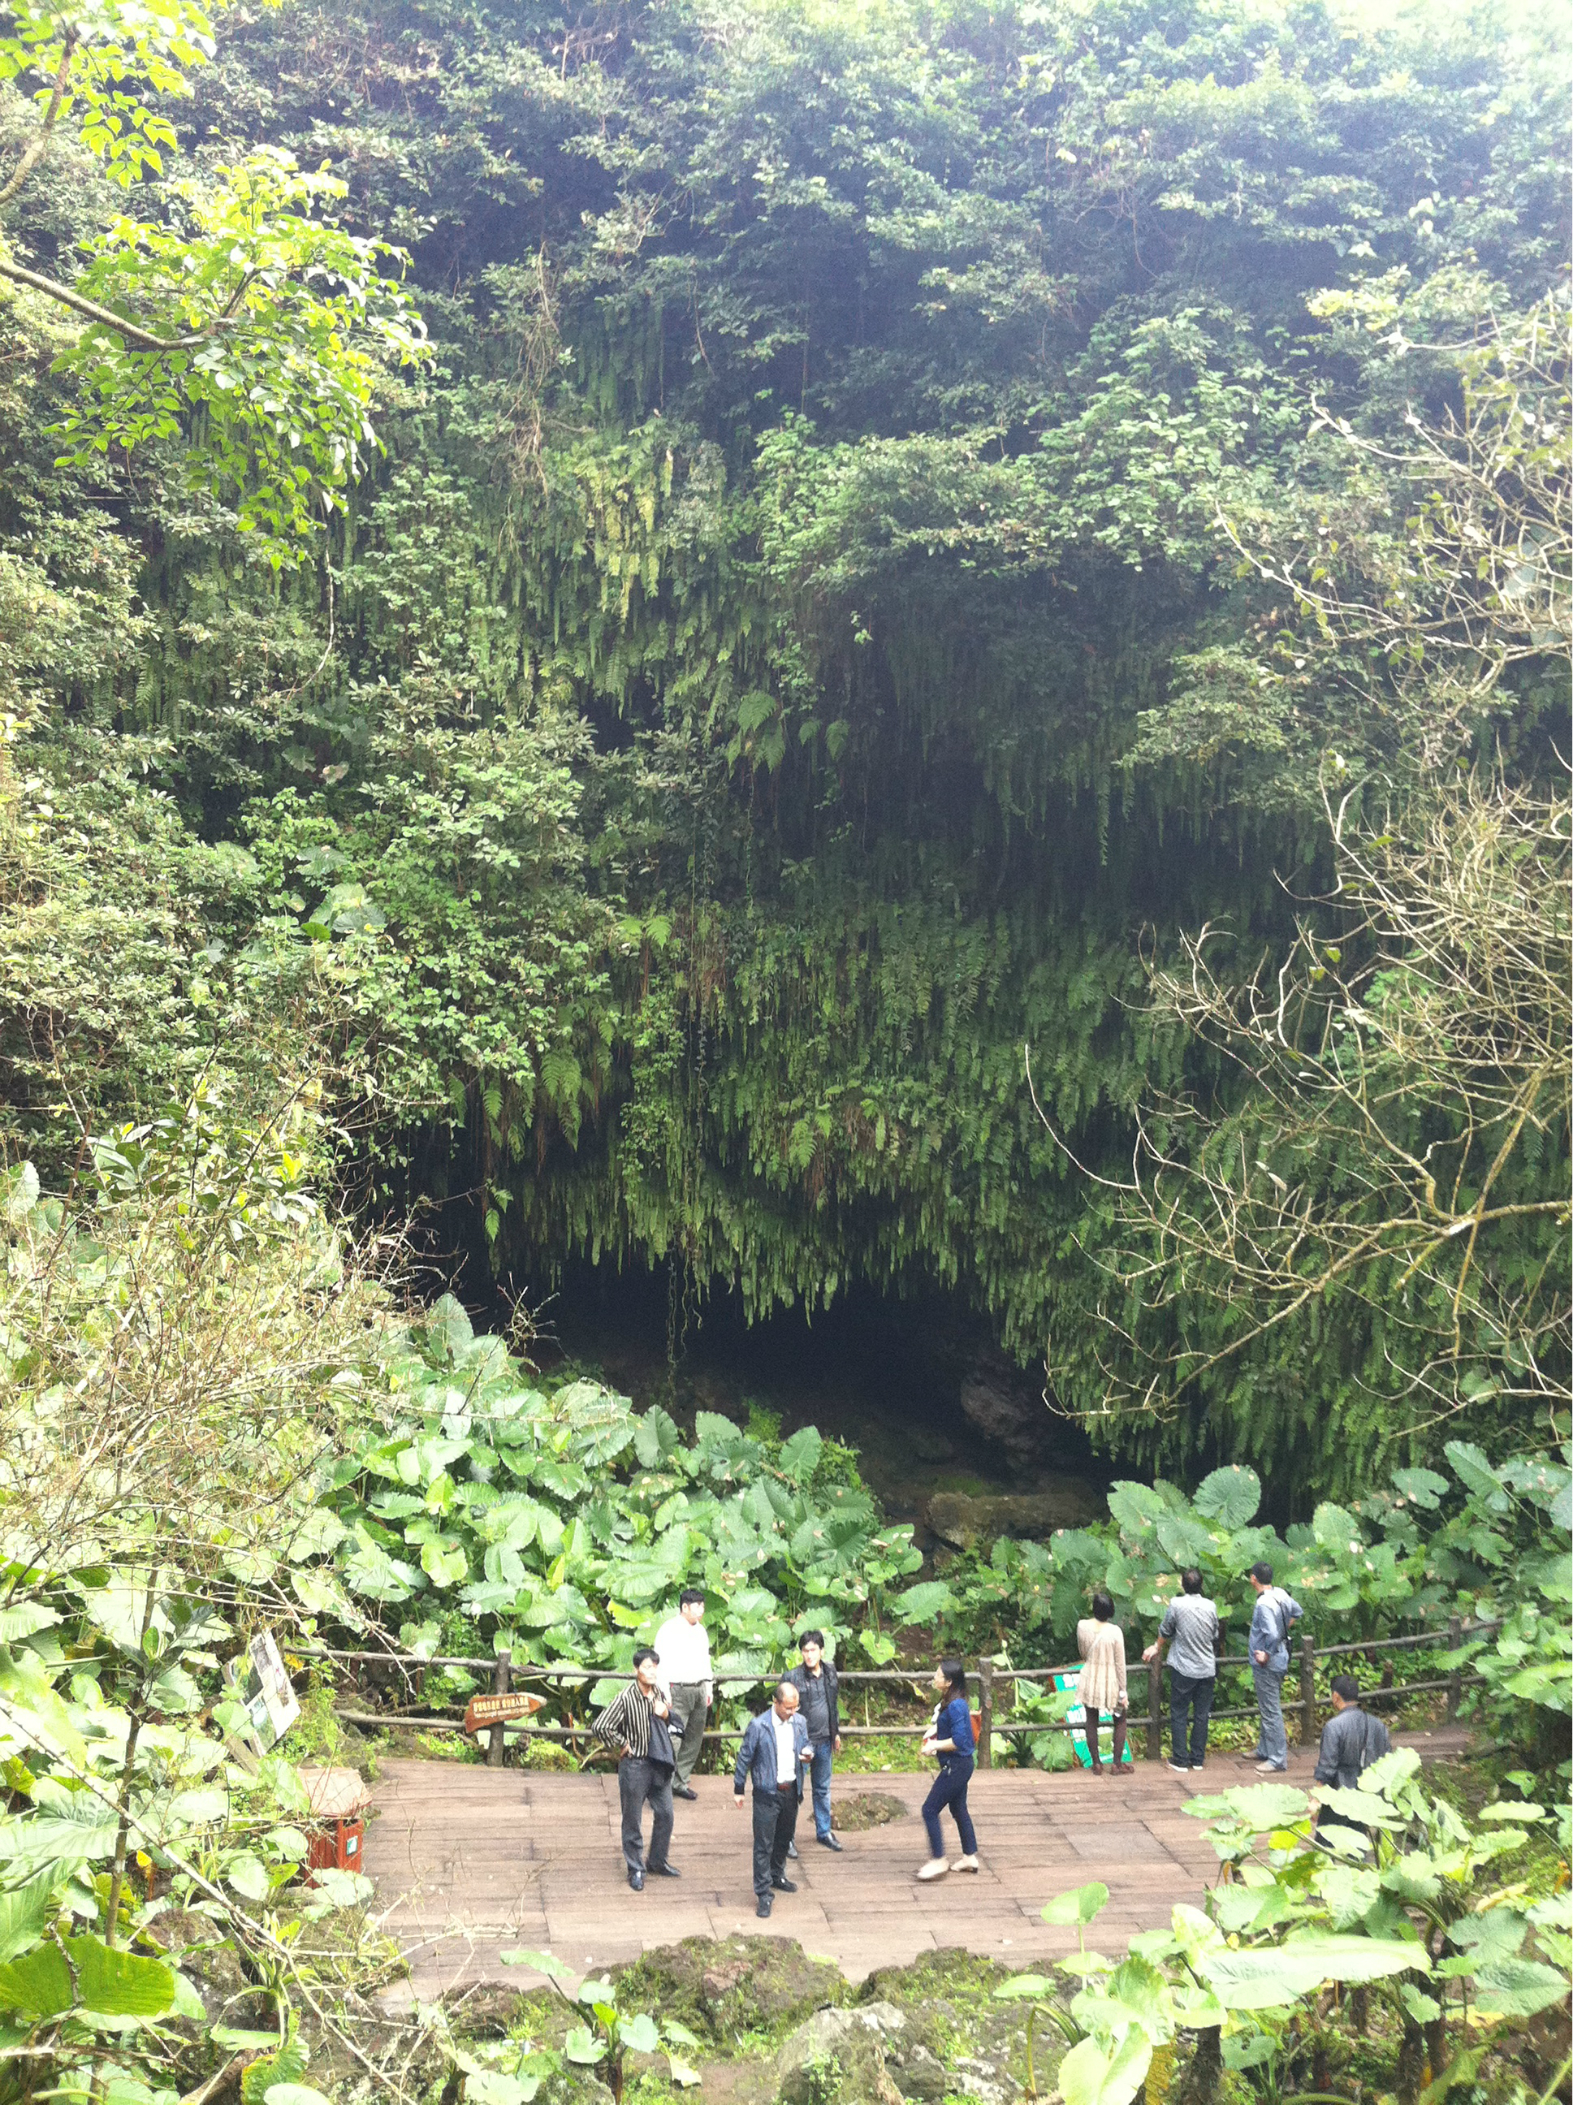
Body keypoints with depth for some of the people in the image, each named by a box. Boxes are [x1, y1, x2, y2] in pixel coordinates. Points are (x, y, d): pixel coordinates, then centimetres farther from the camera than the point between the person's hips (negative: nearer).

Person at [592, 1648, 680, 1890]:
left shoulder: (658, 1692, 0)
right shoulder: (626, 1698, -20)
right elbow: (600, 1727, -25)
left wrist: (665, 1714, -8)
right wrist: (622, 1747, -14)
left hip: (659, 1763, 6)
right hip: (635, 1764, -6)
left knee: (665, 1814, 14)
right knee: (633, 1821, 7)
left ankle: (657, 1862, 33)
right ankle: (635, 1869, 21)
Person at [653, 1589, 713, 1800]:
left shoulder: (700, 1630, 15)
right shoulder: (669, 1630, -8)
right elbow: (661, 1662, -11)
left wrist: (709, 1687, 18)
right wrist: (664, 1692, -16)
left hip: (699, 1689, 8)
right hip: (678, 1690, -7)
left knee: (694, 1738, 8)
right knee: (673, 1737, -13)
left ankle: (681, 1781, 16)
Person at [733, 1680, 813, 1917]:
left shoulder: (799, 1722, 0)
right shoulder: (758, 1725, -16)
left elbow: (805, 1745, 15)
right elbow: (745, 1757, -7)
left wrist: (807, 1754, -10)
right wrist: (738, 1789, -2)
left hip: (791, 1790, 5)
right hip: (767, 1793, -5)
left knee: (784, 1838, 21)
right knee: (763, 1844, -2)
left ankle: (777, 1876, 42)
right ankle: (763, 1893, 5)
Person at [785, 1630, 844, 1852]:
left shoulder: (830, 1672, 2)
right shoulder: (793, 1677, -15)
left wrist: (836, 1732, 16)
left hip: (824, 1740, 5)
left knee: (822, 1788, 18)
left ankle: (823, 1832, 32)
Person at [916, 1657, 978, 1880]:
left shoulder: (955, 1706, -24)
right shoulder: (947, 1703, 7)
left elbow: (959, 1740, -26)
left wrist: (934, 1746, -16)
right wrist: (933, 1740, 4)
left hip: (956, 1767, -10)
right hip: (957, 1766, 10)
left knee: (930, 1810, -5)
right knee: (958, 1810, 20)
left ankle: (938, 1860, 0)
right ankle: (970, 1857, 30)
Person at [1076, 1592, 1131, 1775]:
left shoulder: (1082, 1626, -12)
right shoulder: (1115, 1631, -20)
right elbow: (1120, 1663, -14)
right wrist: (1123, 1691, -5)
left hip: (1090, 1681, 2)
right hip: (1111, 1682, -2)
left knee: (1092, 1722, 16)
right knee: (1119, 1722, 18)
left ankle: (1096, 1764, 20)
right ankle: (1118, 1764, 18)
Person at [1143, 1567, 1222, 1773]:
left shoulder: (1176, 1604, -13)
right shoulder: (1210, 1606, -2)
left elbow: (1165, 1631, 0)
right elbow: (1216, 1636, 12)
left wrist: (1157, 1648, 19)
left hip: (1183, 1669, -3)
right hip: (1207, 1669, 3)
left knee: (1179, 1715, 6)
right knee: (1201, 1715, 11)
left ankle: (1180, 1761, 6)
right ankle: (1198, 1758, 16)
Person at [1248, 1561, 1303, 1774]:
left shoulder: (1263, 1604, -26)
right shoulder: (1280, 1594, 1)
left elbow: (1272, 1635, -33)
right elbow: (1296, 1611, 20)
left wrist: (1266, 1656, -19)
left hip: (1267, 1664, -10)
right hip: (1280, 1658, 10)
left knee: (1271, 1712, -2)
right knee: (1267, 1709, 22)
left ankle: (1277, 1761, 4)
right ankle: (1264, 1751, 34)